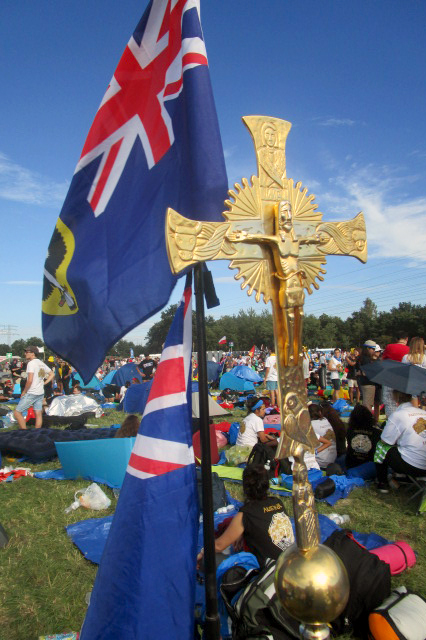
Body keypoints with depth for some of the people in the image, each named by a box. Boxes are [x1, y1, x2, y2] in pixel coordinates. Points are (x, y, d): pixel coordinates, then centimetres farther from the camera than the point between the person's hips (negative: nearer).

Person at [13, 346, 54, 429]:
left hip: (31, 394, -8)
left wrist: (24, 392, -9)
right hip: (41, 393, 8)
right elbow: (52, 374, 20)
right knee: (38, 414, 9)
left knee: (17, 412, 0)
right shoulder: (42, 363, 12)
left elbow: (30, 380, -20)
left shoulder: (31, 363, -13)